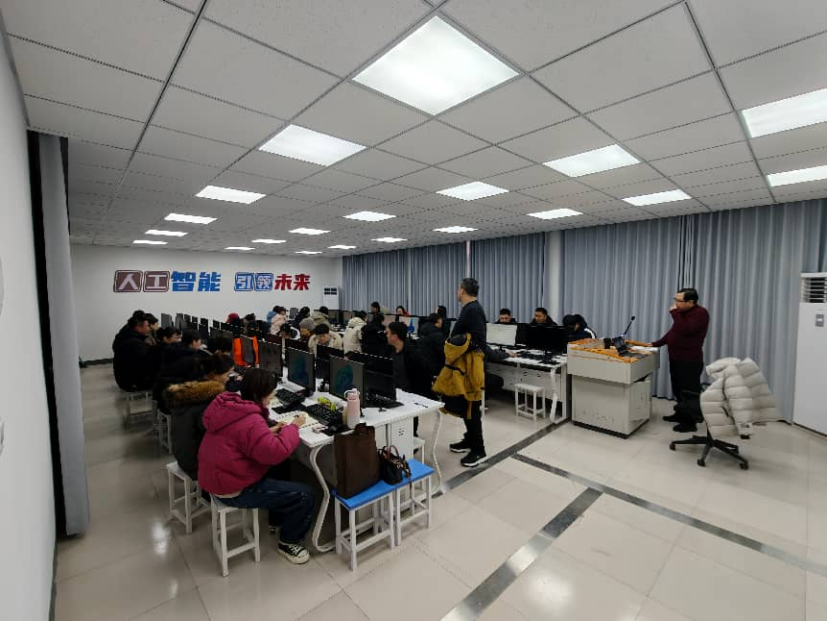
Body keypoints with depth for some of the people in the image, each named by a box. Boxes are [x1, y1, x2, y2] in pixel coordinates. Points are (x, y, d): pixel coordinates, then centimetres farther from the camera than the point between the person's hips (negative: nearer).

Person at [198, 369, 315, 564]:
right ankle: (289, 542, 14)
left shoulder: (229, 406, 1)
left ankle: (276, 519, 39)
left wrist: (268, 431, 5)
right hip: (233, 489, -10)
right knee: (304, 495, -9)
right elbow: (277, 453, -34)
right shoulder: (250, 421, -29)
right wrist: (293, 427, -19)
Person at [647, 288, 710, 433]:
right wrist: (656, 343, 12)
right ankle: (681, 415, 33)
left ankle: (690, 422, 9)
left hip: (690, 361, -9)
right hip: (676, 359, 9)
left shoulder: (700, 313, -17)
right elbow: (673, 331, 18)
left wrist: (675, 313, -21)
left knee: (689, 392, -1)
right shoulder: (683, 312, 12)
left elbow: (685, 330, -30)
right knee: (678, 390, 19)